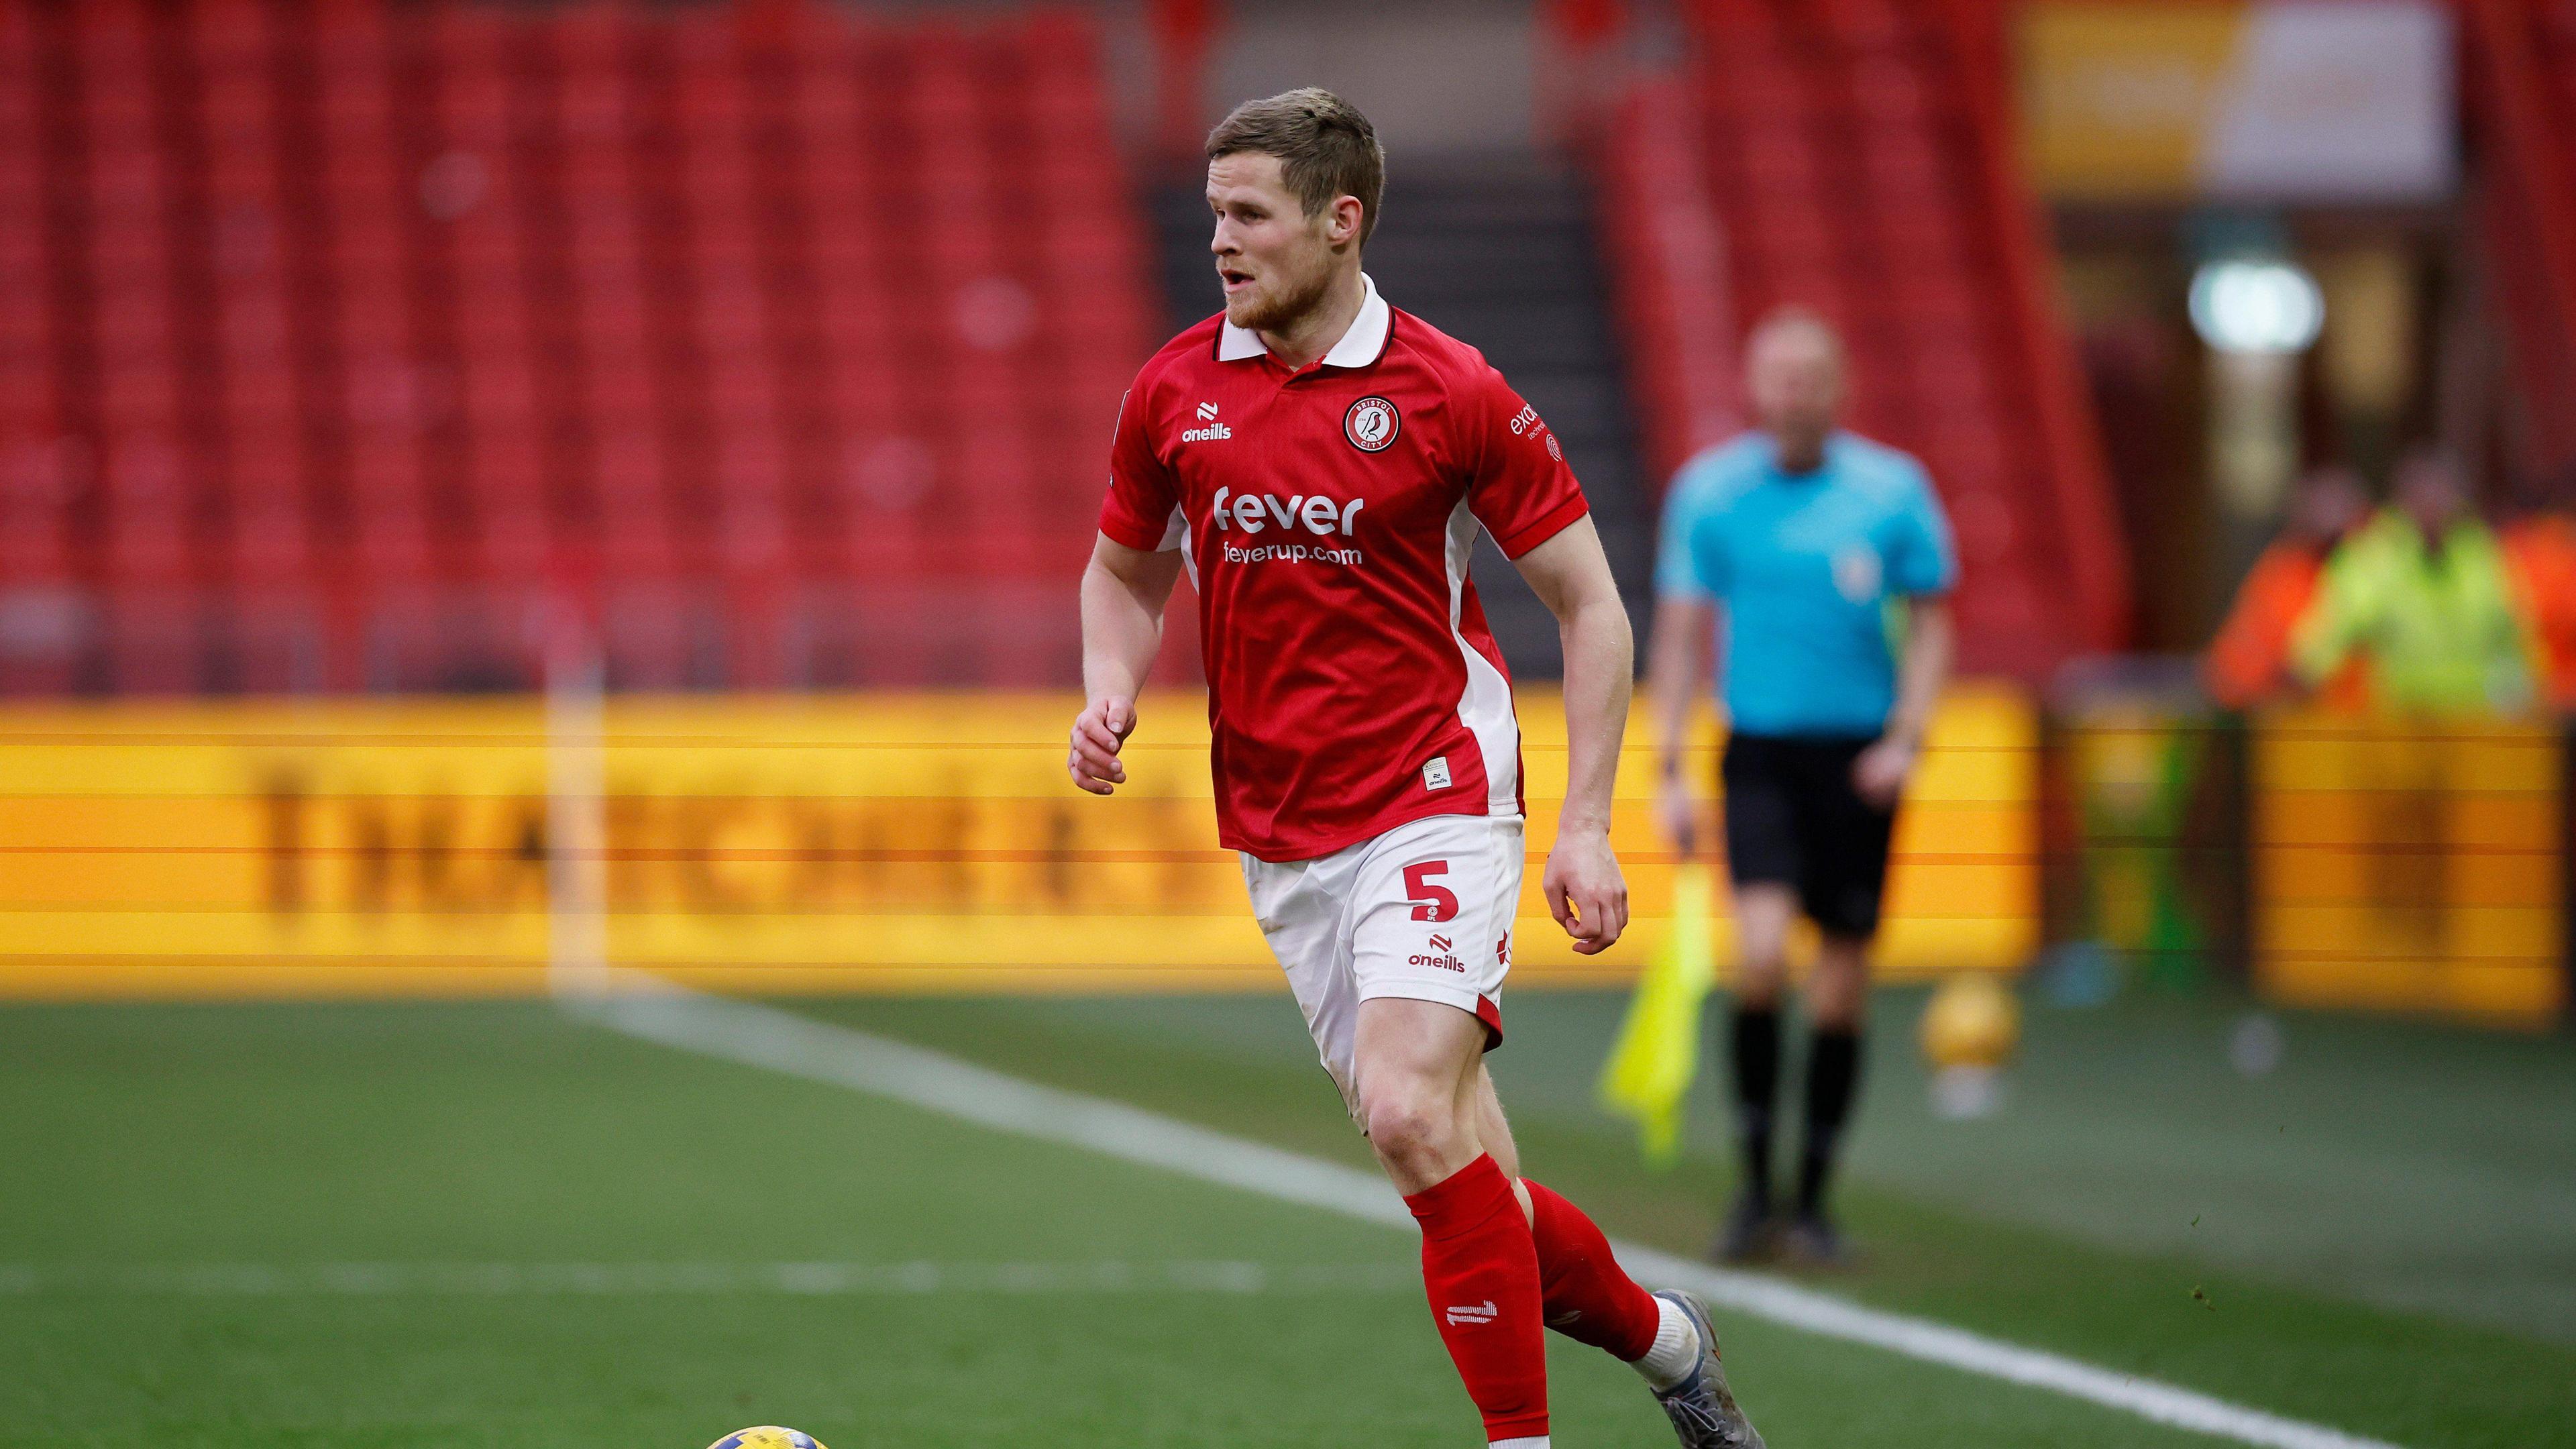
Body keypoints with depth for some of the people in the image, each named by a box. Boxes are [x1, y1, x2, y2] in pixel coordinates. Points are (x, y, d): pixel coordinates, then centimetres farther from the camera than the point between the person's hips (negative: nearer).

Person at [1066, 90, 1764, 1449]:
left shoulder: (1450, 393, -8)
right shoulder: (1175, 391, 3)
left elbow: (1588, 600, -1)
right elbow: (1125, 568, 20)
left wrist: (1585, 823, -9)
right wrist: (1111, 689, -2)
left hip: (1434, 801, -4)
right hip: (1279, 835, 4)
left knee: (1410, 1113, -23)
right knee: (1458, 1172, 4)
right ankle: (1658, 1333, 28)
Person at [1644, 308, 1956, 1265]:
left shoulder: (1894, 490, 0)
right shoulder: (1708, 492, 1)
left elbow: (1929, 627, 7)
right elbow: (1680, 636, 6)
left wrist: (1906, 738, -8)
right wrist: (1669, 773, 1)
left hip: (1861, 760, 1)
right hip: (1759, 753, -1)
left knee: (1842, 982, 3)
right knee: (1762, 953, -19)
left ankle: (1814, 1203, 16)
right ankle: (1754, 1185, -5)